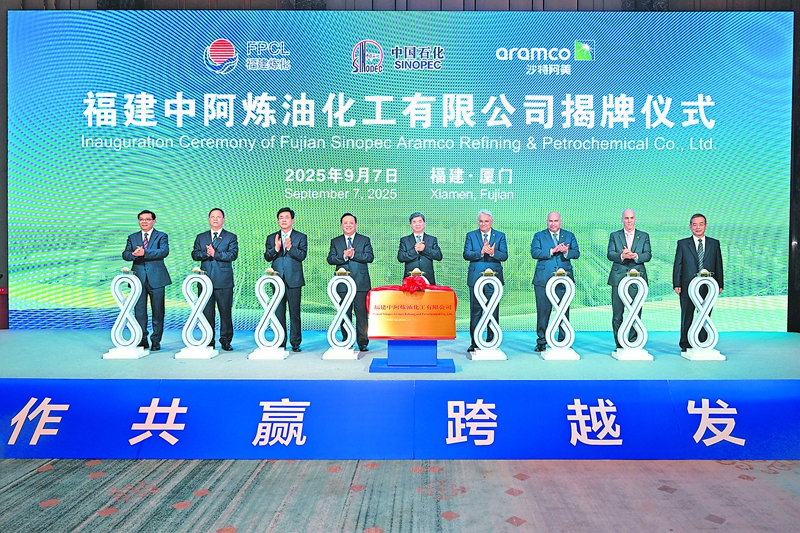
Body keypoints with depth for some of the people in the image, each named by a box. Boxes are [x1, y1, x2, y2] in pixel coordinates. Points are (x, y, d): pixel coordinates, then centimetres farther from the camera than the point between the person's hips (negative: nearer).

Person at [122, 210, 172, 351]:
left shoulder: (161, 236, 6)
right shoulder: (132, 237, 16)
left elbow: (164, 251, -12)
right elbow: (125, 255, 5)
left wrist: (145, 252, -23)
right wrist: (135, 254, -17)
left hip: (156, 278, -2)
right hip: (138, 278, 3)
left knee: (158, 311, 1)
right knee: (139, 310, 3)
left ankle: (156, 341, 9)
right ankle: (142, 340, 11)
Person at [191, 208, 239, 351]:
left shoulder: (231, 237, 7)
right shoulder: (201, 237, 17)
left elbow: (233, 255, -7)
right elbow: (195, 255, 6)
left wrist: (215, 254, -15)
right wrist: (206, 253, -12)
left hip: (224, 281, -3)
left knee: (225, 311, -1)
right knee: (206, 312, 4)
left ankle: (226, 341, 8)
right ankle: (208, 341, 13)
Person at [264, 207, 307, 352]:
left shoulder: (301, 237, 6)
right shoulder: (271, 238, 13)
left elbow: (302, 255, -8)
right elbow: (267, 257, 2)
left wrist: (290, 247, -23)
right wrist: (276, 248, -16)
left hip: (294, 280, -2)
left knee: (295, 313, 0)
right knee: (278, 313, 5)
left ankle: (295, 343, 7)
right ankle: (280, 343, 12)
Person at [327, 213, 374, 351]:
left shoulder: (365, 240, 9)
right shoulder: (335, 241, 13)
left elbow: (370, 257, -5)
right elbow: (330, 259, 0)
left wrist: (353, 254, -15)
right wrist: (344, 256, -16)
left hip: (361, 284, -1)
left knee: (361, 313, -2)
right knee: (345, 314, 5)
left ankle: (362, 342, 5)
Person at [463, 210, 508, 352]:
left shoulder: (500, 236, 9)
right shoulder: (470, 236, 9)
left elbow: (504, 255, -3)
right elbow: (466, 254, -4)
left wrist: (493, 253, -23)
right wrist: (481, 252, -20)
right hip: (475, 278, 0)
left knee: (493, 311, 4)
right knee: (475, 311, 2)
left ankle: (491, 341, 13)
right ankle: (474, 342, 10)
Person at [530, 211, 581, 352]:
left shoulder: (569, 236, 14)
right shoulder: (539, 236, 9)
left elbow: (576, 253, 3)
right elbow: (534, 252, -7)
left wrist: (566, 251, -17)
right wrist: (552, 251, -17)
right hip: (543, 280, -1)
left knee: (564, 311, 3)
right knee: (543, 311, 0)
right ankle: (541, 342, 9)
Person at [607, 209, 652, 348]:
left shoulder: (644, 236, 12)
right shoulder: (614, 236, 11)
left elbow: (648, 255, 1)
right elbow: (609, 254, 0)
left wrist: (635, 256, -18)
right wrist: (622, 256, -20)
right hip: (618, 278, 0)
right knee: (617, 313, 0)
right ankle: (619, 344, 8)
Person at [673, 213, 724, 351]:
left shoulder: (714, 244, 12)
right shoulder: (682, 244, 7)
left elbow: (718, 265, 10)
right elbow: (677, 265, 4)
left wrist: (720, 284, 4)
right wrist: (677, 284, -4)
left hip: (708, 287, 1)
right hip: (688, 287, -1)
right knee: (687, 317, 3)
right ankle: (686, 345, 11)